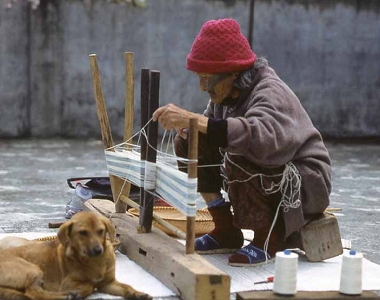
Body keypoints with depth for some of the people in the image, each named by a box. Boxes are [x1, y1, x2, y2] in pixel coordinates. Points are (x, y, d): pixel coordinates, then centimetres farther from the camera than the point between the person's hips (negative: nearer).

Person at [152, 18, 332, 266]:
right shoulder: (229, 91, -1)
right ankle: (227, 232, 2)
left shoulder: (271, 93, -26)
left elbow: (259, 136, -47)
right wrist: (186, 127, -16)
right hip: (264, 177, 8)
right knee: (189, 145, -5)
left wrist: (194, 120, -51)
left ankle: (269, 237, -14)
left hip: (306, 183, -8)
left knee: (238, 158, -36)